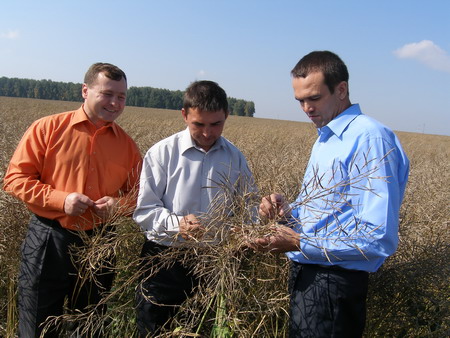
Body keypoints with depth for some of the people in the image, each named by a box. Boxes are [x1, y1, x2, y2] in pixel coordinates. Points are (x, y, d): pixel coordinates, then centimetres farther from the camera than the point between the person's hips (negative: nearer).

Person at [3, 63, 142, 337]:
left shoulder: (126, 144, 2)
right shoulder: (47, 128, -6)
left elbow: (138, 193, 10)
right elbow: (15, 178, -6)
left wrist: (118, 205, -12)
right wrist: (60, 199, -18)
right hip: (48, 240, -2)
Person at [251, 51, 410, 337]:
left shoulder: (370, 138, -19)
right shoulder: (325, 139, 13)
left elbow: (379, 239, -24)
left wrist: (299, 244, -22)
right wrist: (288, 211, -1)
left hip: (333, 284, -9)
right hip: (306, 275, 9)